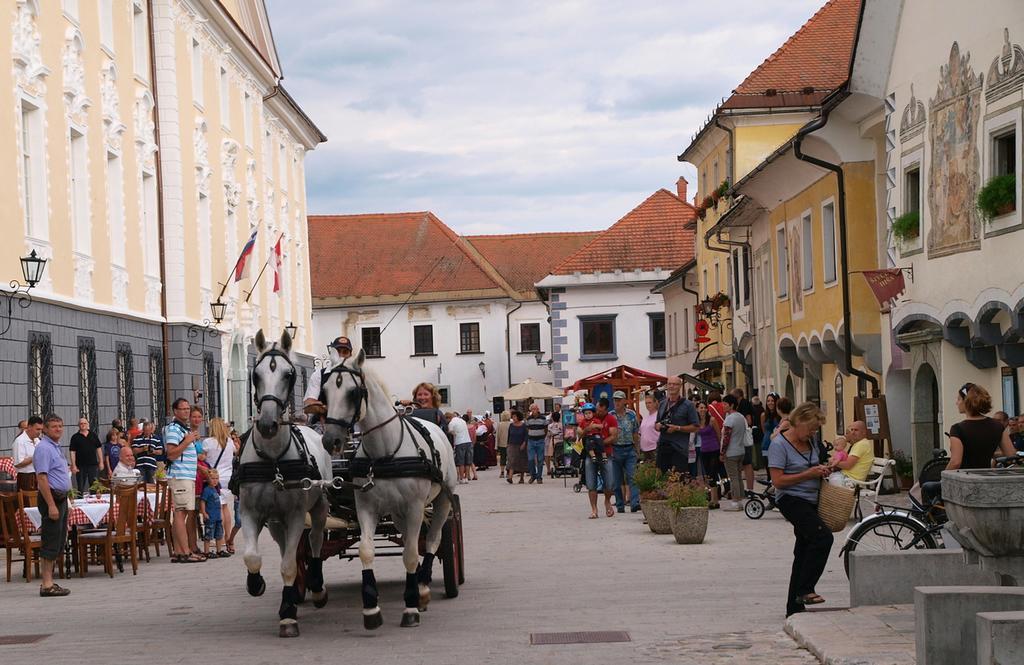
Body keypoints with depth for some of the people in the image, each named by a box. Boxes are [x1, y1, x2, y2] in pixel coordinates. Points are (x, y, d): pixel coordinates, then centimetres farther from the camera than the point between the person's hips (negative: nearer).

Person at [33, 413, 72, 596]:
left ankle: (48, 581, 16)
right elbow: (42, 478, -22)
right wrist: (51, 505, -25)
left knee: (59, 542, 11)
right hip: (52, 498, -10)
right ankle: (47, 585, -5)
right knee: (51, 542, -8)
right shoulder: (44, 448, -15)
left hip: (61, 498, 10)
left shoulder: (55, 447, 16)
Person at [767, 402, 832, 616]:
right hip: (791, 500, -9)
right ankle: (805, 590, -20)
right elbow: (778, 480, -17)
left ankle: (794, 607, 16)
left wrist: (821, 470, 8)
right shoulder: (780, 444, -12)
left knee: (804, 550, 9)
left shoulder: (810, 443, 14)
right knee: (823, 537, -25)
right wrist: (808, 474, -18)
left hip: (810, 502, 9)